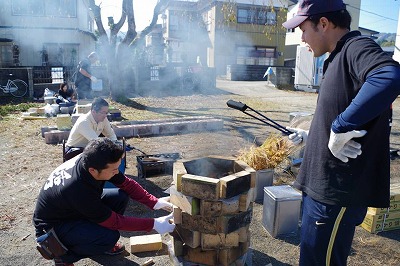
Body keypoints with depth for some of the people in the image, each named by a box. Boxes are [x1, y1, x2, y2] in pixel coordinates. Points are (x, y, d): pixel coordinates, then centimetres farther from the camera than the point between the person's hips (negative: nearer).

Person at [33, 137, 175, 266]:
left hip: (72, 208, 7)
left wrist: (155, 203, -14)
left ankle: (101, 241, 11)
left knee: (121, 197, -9)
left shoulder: (89, 161, -21)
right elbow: (114, 221, -27)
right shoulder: (78, 191, -40)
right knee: (110, 237, -27)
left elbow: (126, 184, -7)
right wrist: (153, 224, -24)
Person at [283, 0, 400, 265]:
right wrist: (311, 136, 26)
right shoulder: (338, 59, 15)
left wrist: (340, 127, -33)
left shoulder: (357, 47, -15)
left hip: (339, 193, -10)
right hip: (323, 187, 10)